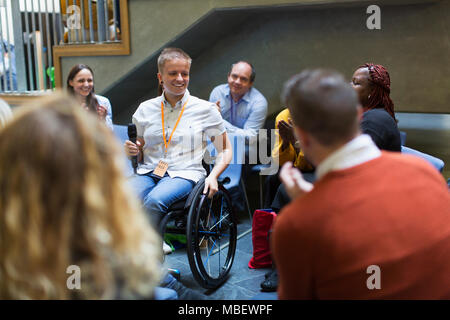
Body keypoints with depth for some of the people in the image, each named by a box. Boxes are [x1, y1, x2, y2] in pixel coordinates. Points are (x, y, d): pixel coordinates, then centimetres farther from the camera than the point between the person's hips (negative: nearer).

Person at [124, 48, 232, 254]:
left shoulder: (205, 109, 7)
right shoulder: (146, 109, 14)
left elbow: (225, 150, 10)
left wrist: (213, 176, -8)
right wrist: (131, 150, -4)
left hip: (184, 174, -2)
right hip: (147, 173, 3)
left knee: (154, 201, -35)